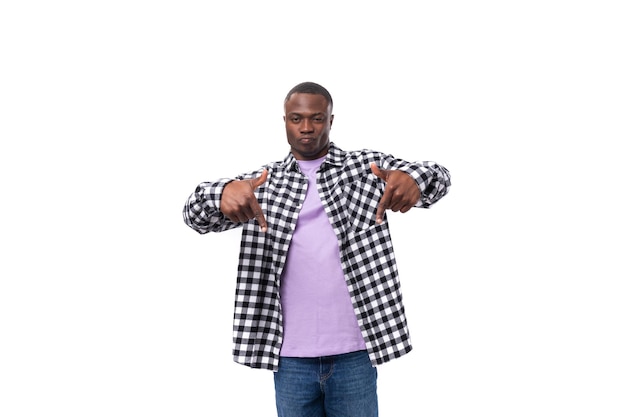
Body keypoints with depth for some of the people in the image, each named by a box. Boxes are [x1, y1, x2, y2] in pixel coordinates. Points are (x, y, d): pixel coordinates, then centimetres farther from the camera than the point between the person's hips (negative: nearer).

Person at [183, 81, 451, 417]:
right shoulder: (264, 182, 7)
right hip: (291, 355, 1)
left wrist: (413, 179, -30)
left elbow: (437, 176, -5)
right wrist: (222, 193, -27)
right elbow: (196, 214, -2)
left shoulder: (365, 167, 5)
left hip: (354, 351, -1)